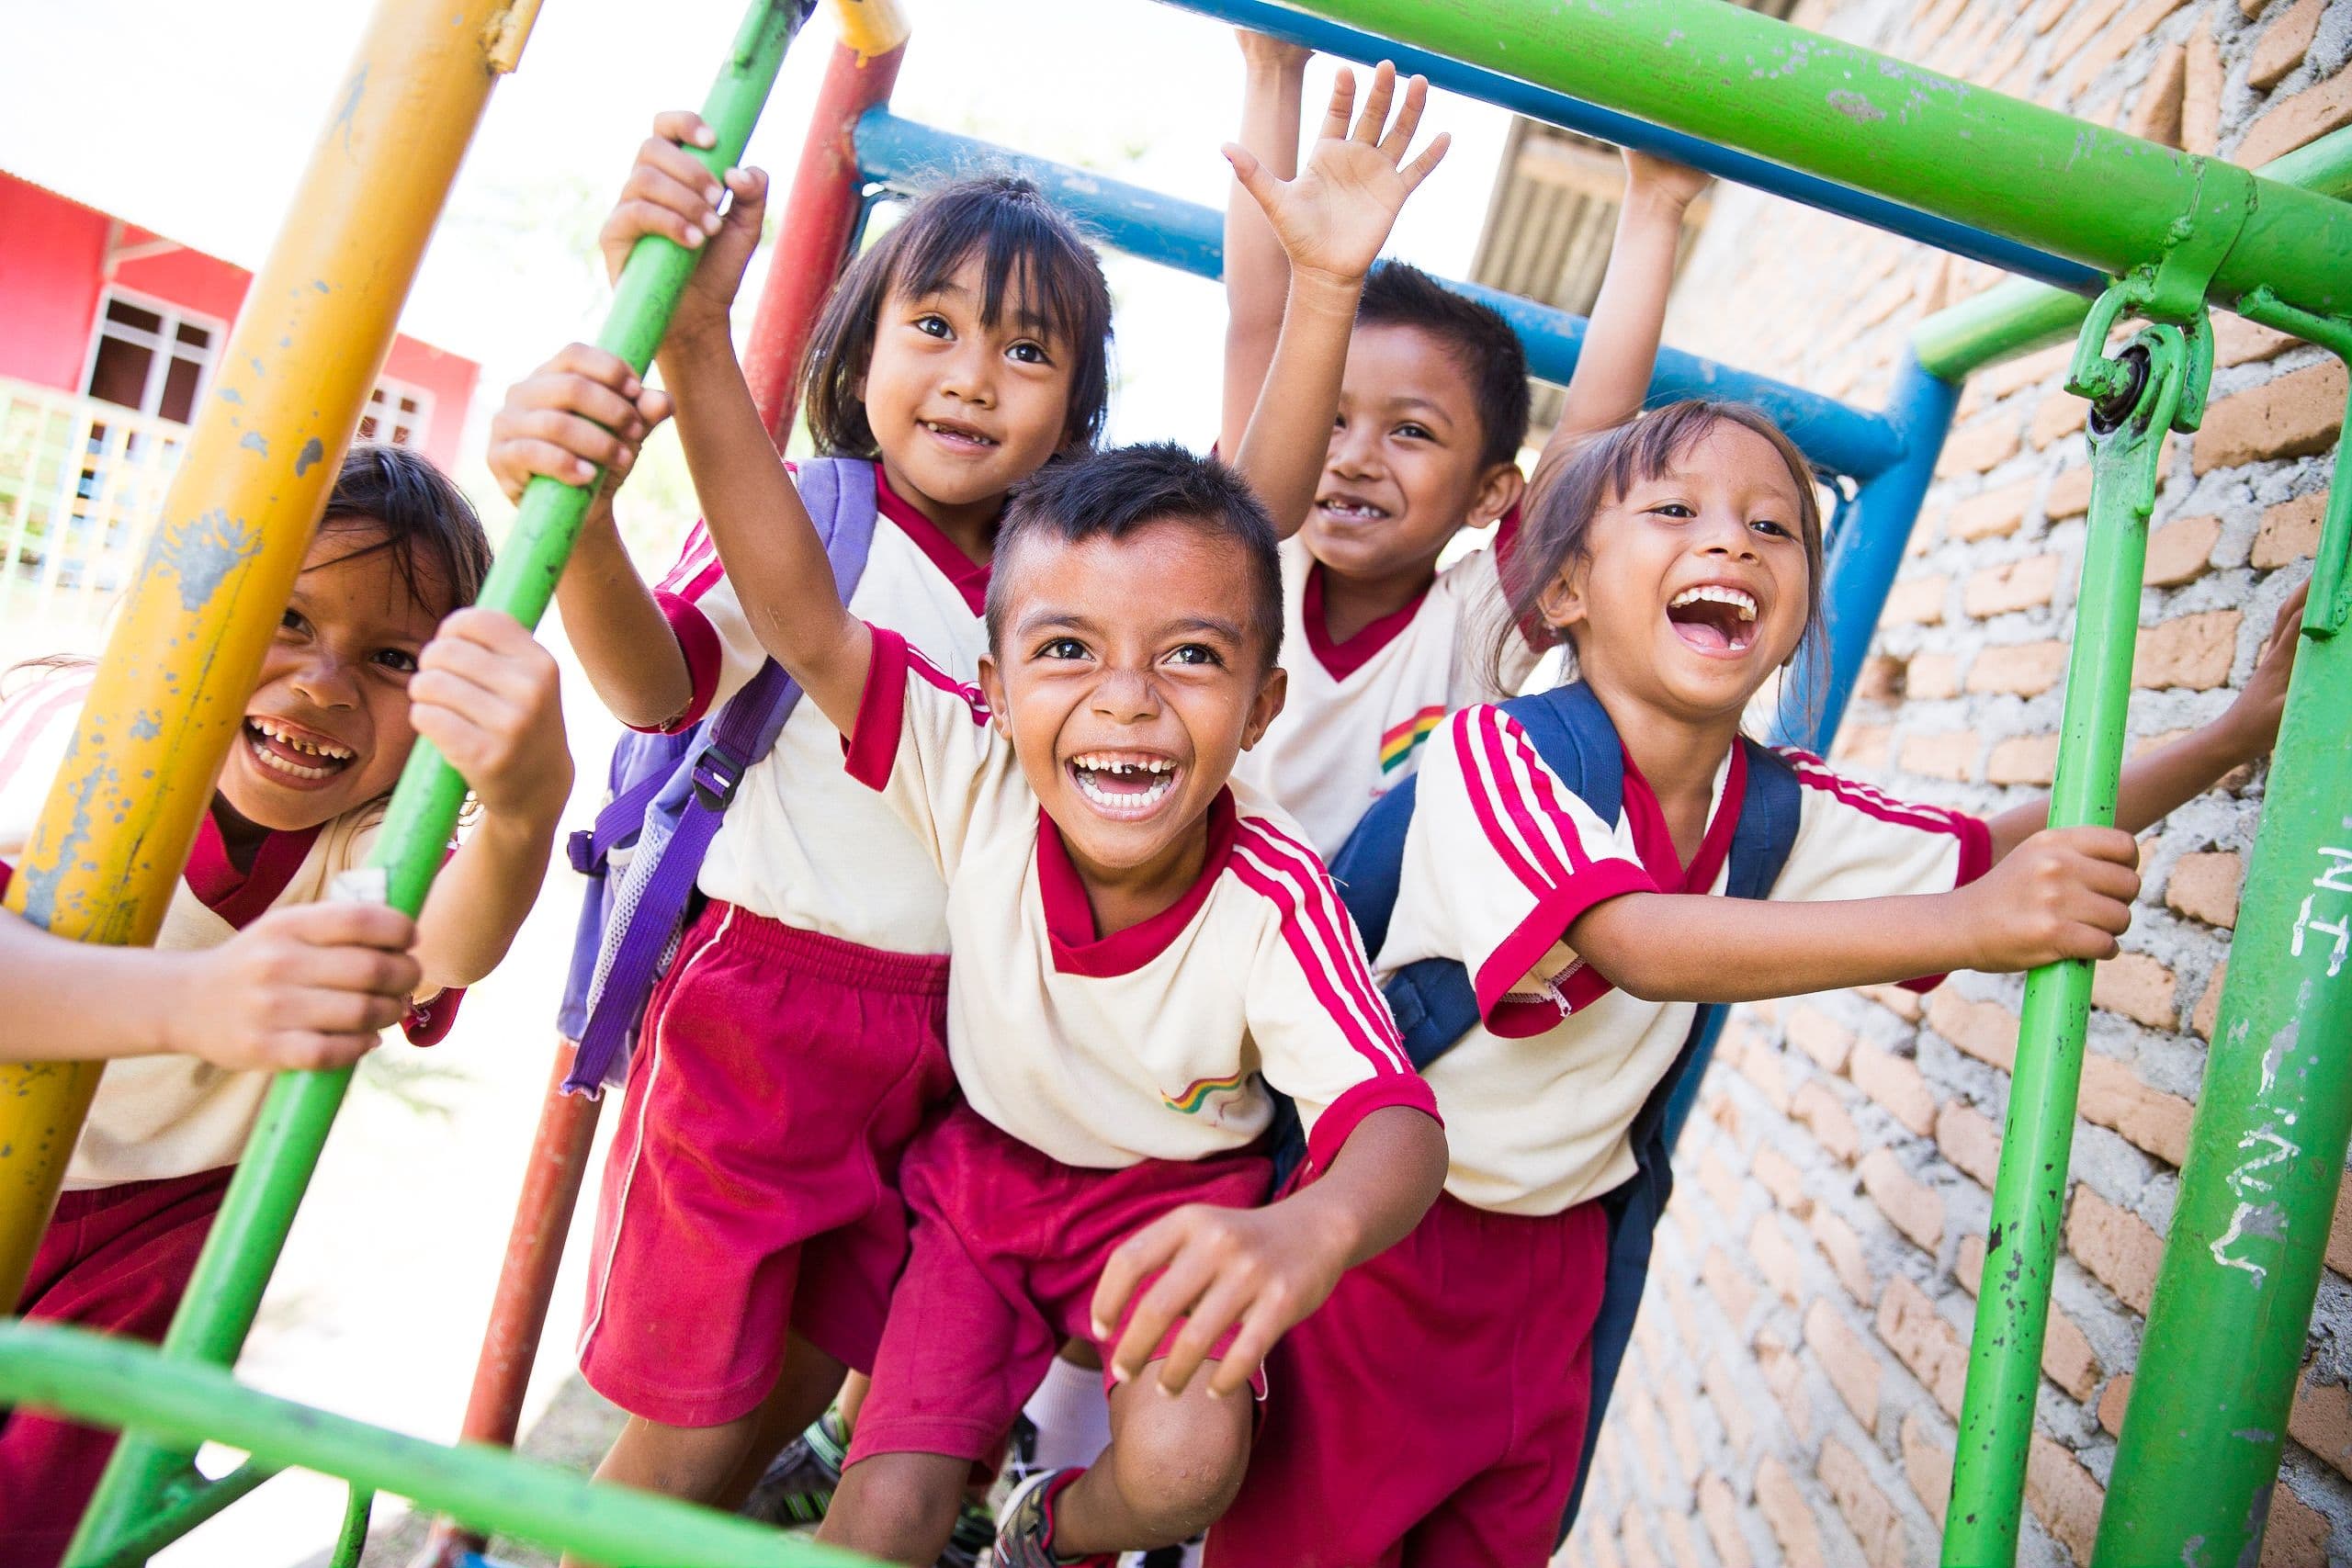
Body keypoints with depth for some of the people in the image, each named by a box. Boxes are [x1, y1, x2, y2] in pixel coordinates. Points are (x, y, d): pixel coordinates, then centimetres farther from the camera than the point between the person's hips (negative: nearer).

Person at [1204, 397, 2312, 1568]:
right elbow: (1639, 943, -38)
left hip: (1557, 1243, 6)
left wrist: (2240, 733, 0)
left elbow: (1999, 849, 8)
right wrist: (1965, 923, -44)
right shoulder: (1492, 751, -24)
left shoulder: (1779, 807, -4)